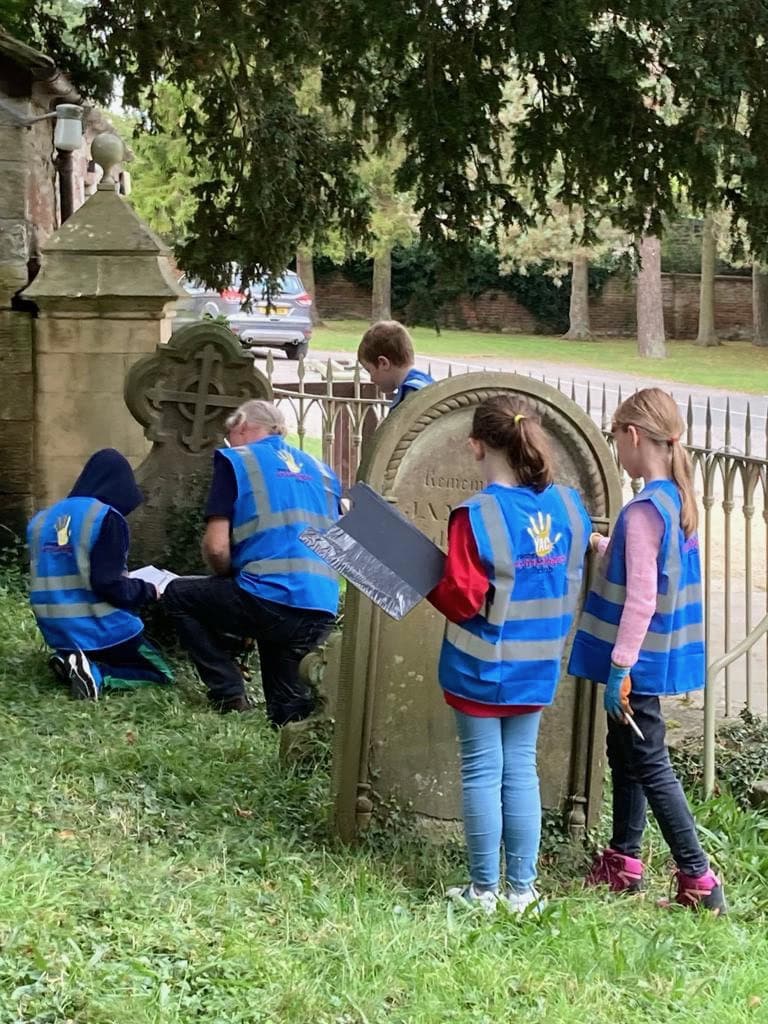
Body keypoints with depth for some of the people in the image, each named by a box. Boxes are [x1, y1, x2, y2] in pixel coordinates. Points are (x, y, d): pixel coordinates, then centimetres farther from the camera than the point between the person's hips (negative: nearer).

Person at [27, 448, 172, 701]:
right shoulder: (106, 518, -14)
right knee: (158, 673, 9)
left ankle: (72, 663, 0)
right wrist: (148, 591, -2)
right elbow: (108, 584, -19)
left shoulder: (42, 519, 8)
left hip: (56, 631, 7)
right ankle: (97, 674, -15)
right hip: (102, 630, -7)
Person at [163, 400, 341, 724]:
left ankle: (231, 699, 10)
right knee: (289, 717, 22)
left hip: (269, 599, -6)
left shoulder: (235, 460, 6)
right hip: (321, 614, 6)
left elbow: (216, 547, -3)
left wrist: (229, 577, 19)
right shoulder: (321, 471, 22)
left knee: (178, 595, 22)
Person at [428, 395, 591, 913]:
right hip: (538, 668, 5)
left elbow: (463, 600, -18)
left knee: (483, 773, 5)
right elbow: (571, 587, 9)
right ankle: (522, 889, 16)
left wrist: (425, 581, -2)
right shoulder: (570, 506, -2)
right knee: (521, 770, 13)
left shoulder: (475, 516, -19)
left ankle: (485, 890, 13)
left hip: (482, 669, -5)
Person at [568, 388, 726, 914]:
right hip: (656, 654, 9)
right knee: (625, 752, 20)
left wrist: (620, 668, -21)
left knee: (649, 765, -2)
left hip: (639, 659, -9)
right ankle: (624, 861, 31)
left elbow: (640, 598, -24)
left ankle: (700, 880, 0)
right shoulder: (679, 500, 5)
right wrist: (600, 545, 22)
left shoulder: (644, 510, -22)